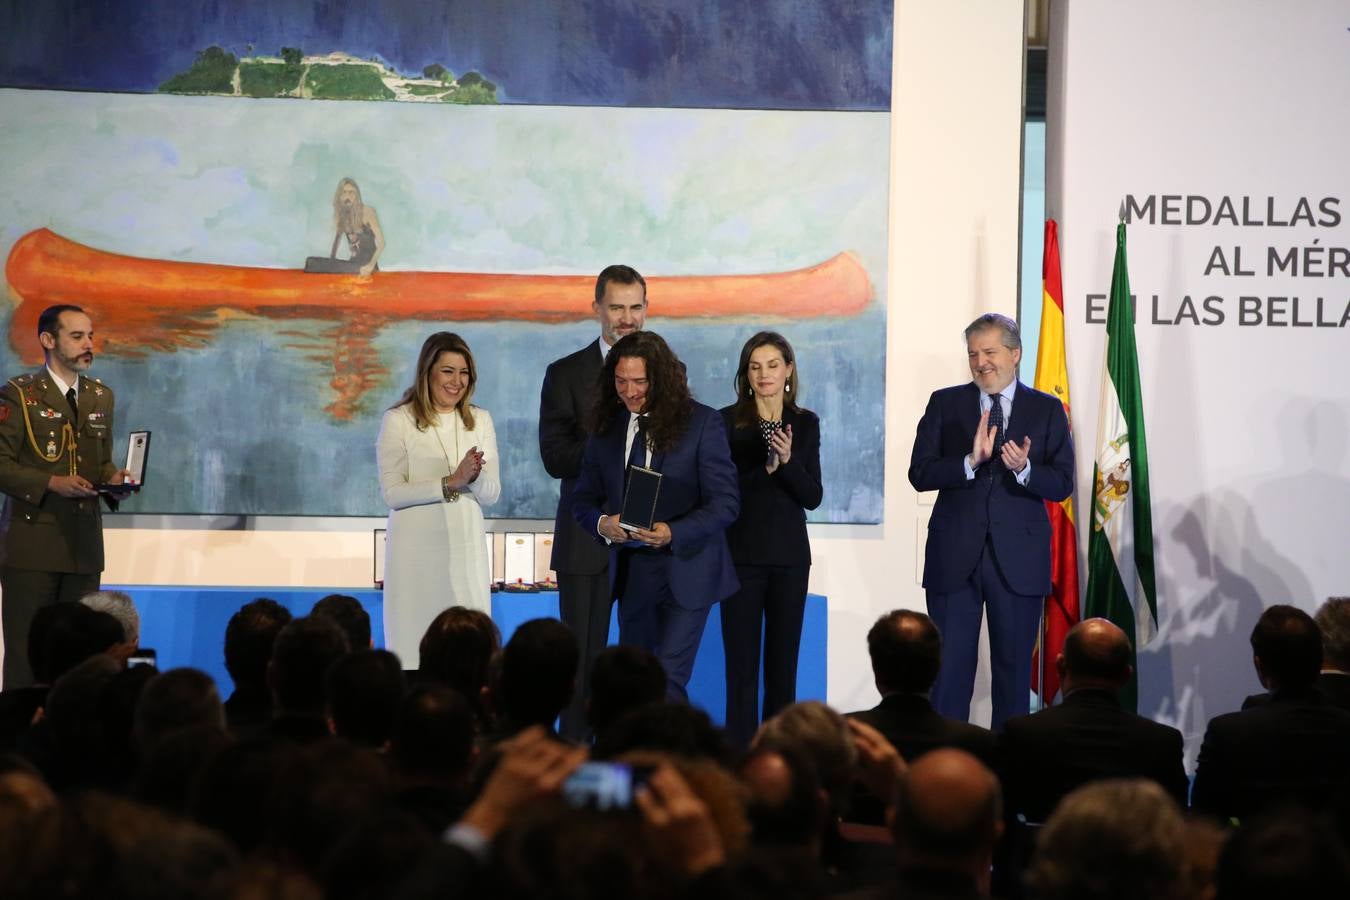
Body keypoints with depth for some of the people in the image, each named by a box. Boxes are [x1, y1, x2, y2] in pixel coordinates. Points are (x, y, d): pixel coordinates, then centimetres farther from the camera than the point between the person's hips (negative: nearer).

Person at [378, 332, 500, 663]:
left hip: (466, 549, 3)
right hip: (416, 551, -3)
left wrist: (475, 477, -16)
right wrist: (450, 483, -17)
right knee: (415, 639, -1)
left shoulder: (480, 420, 10)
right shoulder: (398, 420, -1)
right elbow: (392, 493, -8)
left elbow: (491, 494, 7)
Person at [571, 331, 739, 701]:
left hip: (684, 569, -5)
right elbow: (583, 499, 10)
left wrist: (673, 533, -25)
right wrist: (602, 523, -13)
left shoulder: (701, 423, -7)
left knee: (668, 680, -13)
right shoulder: (606, 426, 6)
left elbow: (725, 502, -10)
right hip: (631, 569, 5)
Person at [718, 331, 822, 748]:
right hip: (742, 553, -3)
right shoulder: (728, 421, -1)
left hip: (788, 554, 3)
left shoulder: (805, 423, 7)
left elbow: (812, 496, 1)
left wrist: (788, 461, -16)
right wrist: (766, 468, -20)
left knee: (783, 663, 4)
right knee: (741, 664, -3)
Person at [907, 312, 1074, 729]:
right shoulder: (945, 404, 5)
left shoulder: (1047, 410, 4)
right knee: (950, 666, 1)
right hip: (954, 557, 0)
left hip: (1018, 558, 0)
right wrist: (971, 461, -19)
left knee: (1014, 667, 7)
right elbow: (920, 474, -4)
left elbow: (1062, 484, -2)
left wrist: (1024, 469, -23)